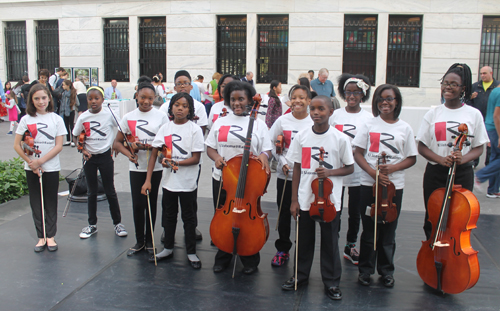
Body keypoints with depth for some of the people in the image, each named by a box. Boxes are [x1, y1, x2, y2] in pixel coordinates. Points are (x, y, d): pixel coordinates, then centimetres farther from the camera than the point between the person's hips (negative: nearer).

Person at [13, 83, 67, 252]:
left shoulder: (56, 119, -1)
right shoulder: (26, 119, 1)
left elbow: (59, 146, -6)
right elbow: (17, 145, 0)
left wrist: (40, 161, -15)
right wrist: (31, 162, -11)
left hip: (51, 167, -1)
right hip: (31, 169, 1)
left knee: (51, 203, 6)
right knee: (36, 203, 7)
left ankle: (50, 236, 17)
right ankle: (41, 236, 18)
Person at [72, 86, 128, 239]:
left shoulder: (109, 114, -8)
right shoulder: (83, 117, -2)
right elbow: (76, 136, 9)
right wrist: (82, 150, -4)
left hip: (105, 156, -2)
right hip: (89, 157, 2)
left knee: (110, 191, 4)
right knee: (91, 192, 11)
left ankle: (118, 223, 16)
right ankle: (92, 225, 22)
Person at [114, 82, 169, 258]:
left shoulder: (161, 117, 0)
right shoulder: (128, 118, 3)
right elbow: (117, 143, 7)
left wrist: (154, 146, -19)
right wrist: (128, 153, -11)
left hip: (155, 167, -1)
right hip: (136, 168, 1)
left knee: (151, 204, 8)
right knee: (138, 204, 1)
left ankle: (149, 240, 23)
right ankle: (139, 241, 18)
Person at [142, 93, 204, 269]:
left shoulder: (194, 129, -9)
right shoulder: (165, 128, 2)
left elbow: (196, 158, -12)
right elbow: (154, 154, 1)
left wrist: (174, 162, -22)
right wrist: (148, 180, -4)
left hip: (188, 182, -4)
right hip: (169, 181, 4)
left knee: (189, 217, 8)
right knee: (169, 215, 17)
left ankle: (191, 252, 22)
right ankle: (168, 248, 34)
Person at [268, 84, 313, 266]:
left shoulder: (314, 123, -4)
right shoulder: (283, 120, 0)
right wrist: (282, 162, -6)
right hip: (285, 175, 2)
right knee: (284, 214, 11)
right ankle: (282, 250, 28)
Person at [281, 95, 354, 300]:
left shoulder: (340, 139, -7)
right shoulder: (301, 137, -2)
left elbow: (349, 168, 2)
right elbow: (297, 169, 3)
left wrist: (330, 172, -18)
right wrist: (294, 200, 1)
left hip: (330, 200, -2)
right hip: (305, 199, 2)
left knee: (330, 242, 9)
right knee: (304, 240, 15)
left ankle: (332, 282, 25)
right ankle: (301, 275, 34)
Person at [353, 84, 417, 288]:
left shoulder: (405, 128, 3)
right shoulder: (369, 125, 2)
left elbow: (411, 159, 4)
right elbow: (358, 154, 0)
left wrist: (392, 168, -14)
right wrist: (373, 173, -14)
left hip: (394, 185, 0)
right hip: (369, 184, 0)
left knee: (388, 230, 8)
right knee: (369, 229, 8)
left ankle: (386, 270, 25)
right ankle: (365, 269, 22)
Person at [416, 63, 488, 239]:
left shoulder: (473, 114, 0)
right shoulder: (433, 114, 2)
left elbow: (478, 148, 2)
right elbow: (422, 147, 2)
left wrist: (462, 159, -19)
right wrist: (440, 159, -17)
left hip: (462, 174, -1)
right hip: (435, 174, 1)